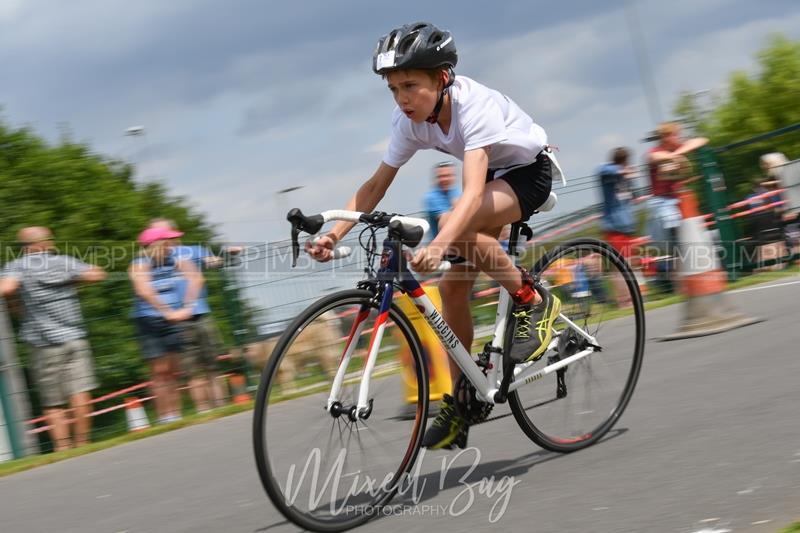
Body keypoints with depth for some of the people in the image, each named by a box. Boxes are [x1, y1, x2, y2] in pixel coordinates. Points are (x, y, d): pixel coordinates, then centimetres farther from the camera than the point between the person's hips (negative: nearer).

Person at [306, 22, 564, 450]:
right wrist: (333, 234, -23)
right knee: (452, 287, -4)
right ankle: (458, 406, 8)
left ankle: (534, 303, -14)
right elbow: (376, 184, -9)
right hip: (492, 176, 7)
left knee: (454, 226, -35)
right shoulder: (410, 120, -14)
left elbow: (472, 192, -47)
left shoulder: (474, 105, -34)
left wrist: (438, 246, -62)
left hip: (529, 171, -7)